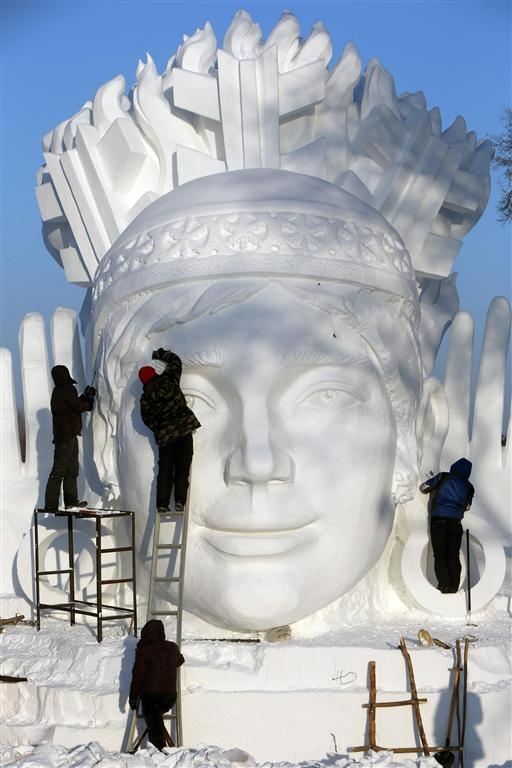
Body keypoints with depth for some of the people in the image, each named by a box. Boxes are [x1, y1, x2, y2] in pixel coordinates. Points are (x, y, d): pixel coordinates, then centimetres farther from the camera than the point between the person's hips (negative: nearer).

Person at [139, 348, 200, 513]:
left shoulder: (146, 397, -1)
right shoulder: (169, 380, -5)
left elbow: (148, 419, 4)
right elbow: (175, 361, 8)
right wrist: (160, 354, 20)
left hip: (164, 437, 1)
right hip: (184, 430, -1)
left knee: (165, 471, 10)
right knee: (182, 469, 4)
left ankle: (162, 504, 5)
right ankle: (179, 502, -4)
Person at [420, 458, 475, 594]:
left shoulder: (443, 477, 4)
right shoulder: (468, 487, 11)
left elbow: (422, 488, 9)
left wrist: (432, 490, 30)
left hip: (438, 520, -2)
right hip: (455, 522, 2)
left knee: (440, 555, 2)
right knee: (453, 555, 8)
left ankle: (444, 585, -5)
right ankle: (453, 586, 3)